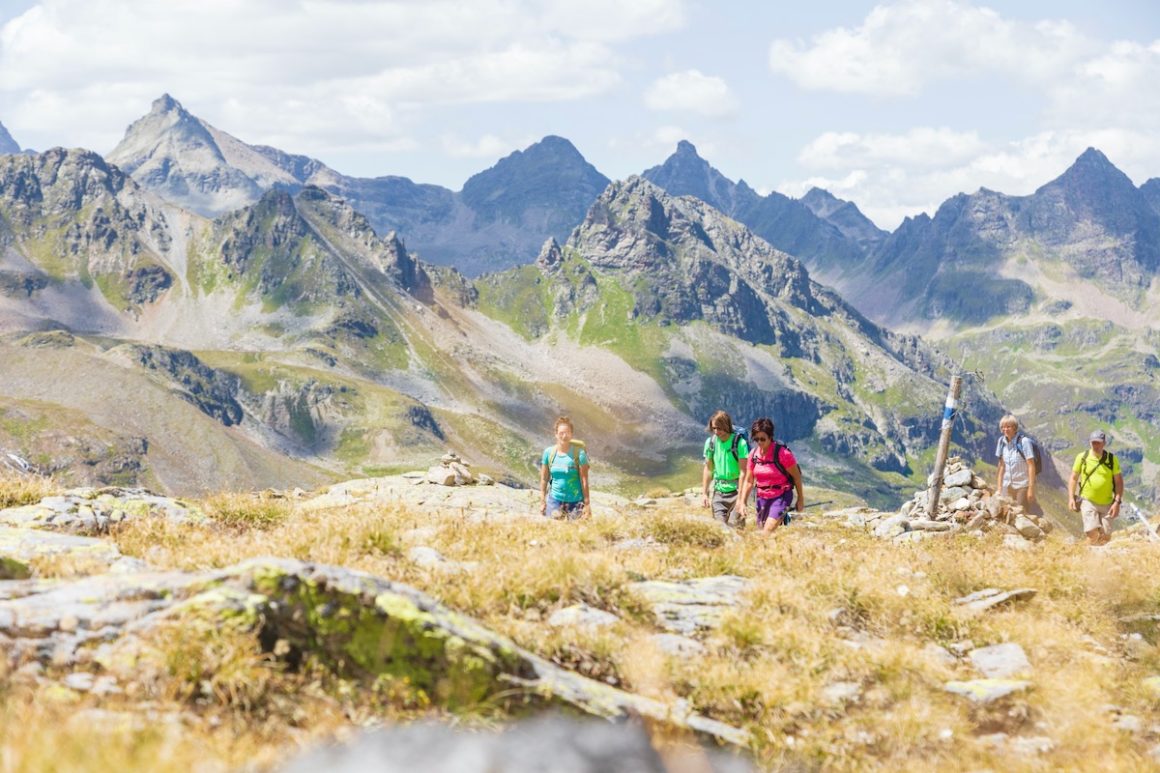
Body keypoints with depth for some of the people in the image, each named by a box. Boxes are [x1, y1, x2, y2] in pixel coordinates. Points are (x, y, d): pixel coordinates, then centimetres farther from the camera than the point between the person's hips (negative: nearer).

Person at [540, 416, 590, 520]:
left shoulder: (578, 453, -9)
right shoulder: (549, 452, 0)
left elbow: (584, 480, -8)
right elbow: (544, 479, 7)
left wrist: (587, 503, -9)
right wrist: (542, 501, 5)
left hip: (575, 501, -3)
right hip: (554, 499, 3)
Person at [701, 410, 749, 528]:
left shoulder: (739, 443, -12)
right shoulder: (710, 442, 2)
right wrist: (705, 494, 8)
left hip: (736, 491, -4)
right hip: (718, 491, 4)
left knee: (735, 525, -10)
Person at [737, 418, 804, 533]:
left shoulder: (782, 453, -16)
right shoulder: (753, 454, 0)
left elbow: (796, 476, -6)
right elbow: (748, 481, 7)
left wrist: (800, 498, 0)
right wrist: (742, 502, -1)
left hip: (781, 496, -6)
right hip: (762, 497, 6)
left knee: (768, 531, -22)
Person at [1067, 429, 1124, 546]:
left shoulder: (1112, 459, -4)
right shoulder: (1082, 457, -3)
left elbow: (1119, 481, 0)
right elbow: (1073, 478, 5)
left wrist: (1117, 502, -8)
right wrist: (1071, 497, -4)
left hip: (1107, 504, 1)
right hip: (1088, 501, -1)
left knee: (1105, 536, 2)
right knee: (1092, 531, -19)